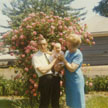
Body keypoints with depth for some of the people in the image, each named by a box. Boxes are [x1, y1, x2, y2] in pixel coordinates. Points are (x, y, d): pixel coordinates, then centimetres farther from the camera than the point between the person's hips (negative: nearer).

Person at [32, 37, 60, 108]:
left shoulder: (50, 54, 15)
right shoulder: (36, 56, -3)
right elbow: (43, 70, -15)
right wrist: (54, 61, -7)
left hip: (55, 78, 6)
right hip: (45, 79, -6)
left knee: (56, 102, 17)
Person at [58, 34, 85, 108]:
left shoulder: (78, 54, -17)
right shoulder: (67, 52, 6)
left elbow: (72, 68, -24)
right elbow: (64, 65, 18)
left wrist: (63, 59, -18)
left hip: (76, 81, -8)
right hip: (68, 81, 8)